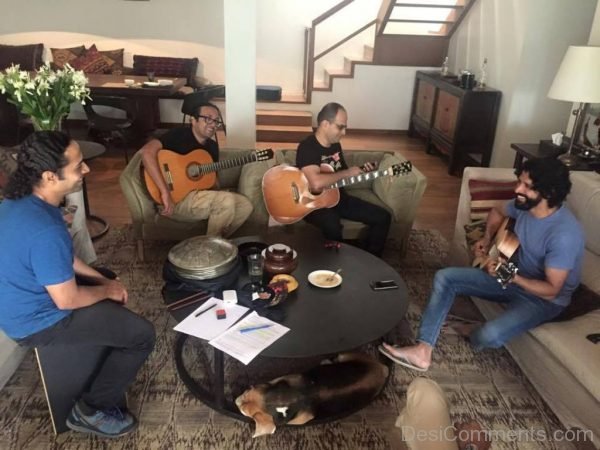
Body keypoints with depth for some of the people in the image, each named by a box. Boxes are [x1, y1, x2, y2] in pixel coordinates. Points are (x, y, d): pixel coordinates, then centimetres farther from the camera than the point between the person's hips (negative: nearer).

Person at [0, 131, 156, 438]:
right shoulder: (44, 231, -36)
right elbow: (67, 301, -26)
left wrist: (103, 279, 4)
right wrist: (107, 291, -8)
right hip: (39, 322, -9)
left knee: (111, 284, 27)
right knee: (142, 335, -6)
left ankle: (108, 368, 40)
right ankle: (92, 410, 11)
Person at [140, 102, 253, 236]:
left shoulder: (212, 146, 12)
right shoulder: (179, 135, -12)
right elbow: (147, 151, -28)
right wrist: (165, 192, -34)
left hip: (202, 196, 8)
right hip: (176, 200, -8)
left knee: (245, 205, -1)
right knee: (226, 200, -26)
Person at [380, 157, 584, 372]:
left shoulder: (564, 234, -30)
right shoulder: (524, 205, -8)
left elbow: (552, 289, -25)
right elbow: (497, 213, 17)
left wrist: (512, 278, -37)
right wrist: (486, 239, 4)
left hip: (544, 299, -7)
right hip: (512, 276, 7)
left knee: (490, 335, -32)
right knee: (445, 277, -6)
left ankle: (474, 336, 9)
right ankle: (423, 350, -11)